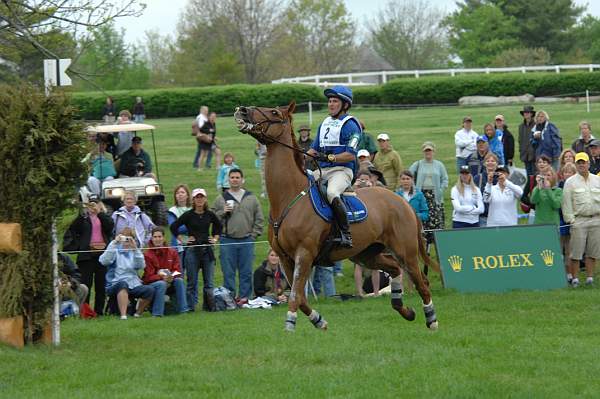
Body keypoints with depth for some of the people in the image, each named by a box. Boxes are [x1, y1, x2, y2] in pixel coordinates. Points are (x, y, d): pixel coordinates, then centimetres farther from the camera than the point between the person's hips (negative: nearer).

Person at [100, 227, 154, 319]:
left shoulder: (134, 252, 16)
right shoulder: (115, 250, 7)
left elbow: (141, 266, -2)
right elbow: (104, 261, -13)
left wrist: (135, 249, -13)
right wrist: (114, 243, -17)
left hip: (133, 285, 4)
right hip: (115, 285, -4)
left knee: (150, 290, -22)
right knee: (123, 284, -39)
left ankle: (138, 313, -1)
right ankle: (123, 315, -48)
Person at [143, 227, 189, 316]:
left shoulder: (172, 252, 3)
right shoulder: (147, 254, -9)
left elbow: (177, 271, 3)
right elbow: (149, 276, -11)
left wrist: (172, 276, -21)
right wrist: (162, 277, -28)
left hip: (169, 282, 4)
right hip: (151, 284, -4)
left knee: (179, 281, -24)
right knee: (162, 284, -35)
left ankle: (183, 310, -25)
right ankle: (157, 313, -34)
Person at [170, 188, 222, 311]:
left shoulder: (210, 214, 6)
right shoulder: (188, 215, -4)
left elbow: (218, 226, 25)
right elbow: (173, 227, -3)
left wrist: (215, 238, 14)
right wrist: (182, 240, -4)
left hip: (207, 250, 3)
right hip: (192, 251, -3)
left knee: (209, 281, 3)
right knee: (192, 281, 2)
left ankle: (208, 305, 9)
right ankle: (190, 306, 7)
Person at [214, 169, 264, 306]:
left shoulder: (251, 198, 8)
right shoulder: (221, 199, 4)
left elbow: (259, 218, 9)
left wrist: (254, 234, 0)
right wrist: (223, 212, -12)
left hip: (247, 241, 1)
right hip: (228, 241, -1)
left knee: (246, 272, 3)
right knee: (228, 272, 0)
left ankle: (244, 297, 9)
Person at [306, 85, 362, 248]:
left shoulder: (350, 125, -5)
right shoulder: (325, 124, 21)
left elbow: (351, 155, -14)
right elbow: (315, 149, 24)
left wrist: (329, 157, -24)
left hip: (342, 170, -9)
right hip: (322, 171, 9)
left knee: (332, 193, -36)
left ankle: (346, 233, -31)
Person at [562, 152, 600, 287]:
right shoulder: (570, 182, 3)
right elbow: (566, 203, 0)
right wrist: (570, 219, -7)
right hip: (579, 220, -3)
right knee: (576, 252, -6)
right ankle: (575, 278, 1)